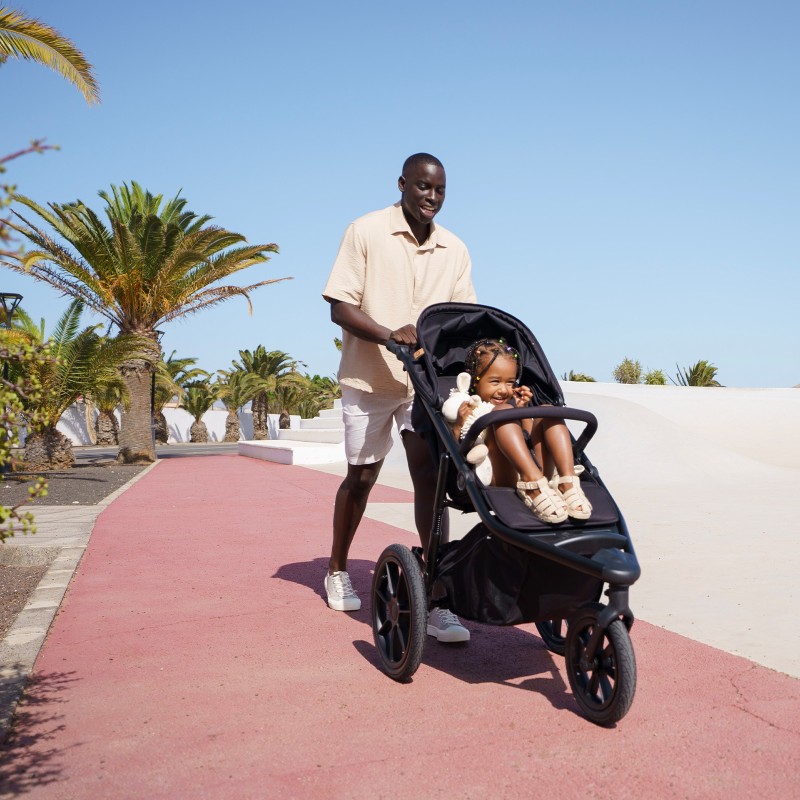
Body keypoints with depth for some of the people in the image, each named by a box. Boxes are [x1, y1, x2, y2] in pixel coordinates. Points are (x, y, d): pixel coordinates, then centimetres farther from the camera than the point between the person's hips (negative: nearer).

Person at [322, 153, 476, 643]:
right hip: (369, 377, -2)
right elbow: (340, 308, -12)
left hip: (427, 381, 2)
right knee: (361, 476, 10)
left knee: (429, 475, -9)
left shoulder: (455, 250, 4)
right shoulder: (366, 232, -7)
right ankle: (338, 571, 33)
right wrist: (391, 335, -28)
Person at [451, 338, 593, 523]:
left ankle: (567, 480, -28)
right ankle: (533, 482, -43)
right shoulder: (464, 409, 17)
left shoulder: (513, 405, 33)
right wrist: (458, 426, -10)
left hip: (536, 468, 5)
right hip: (497, 477, -5)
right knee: (502, 410, -22)